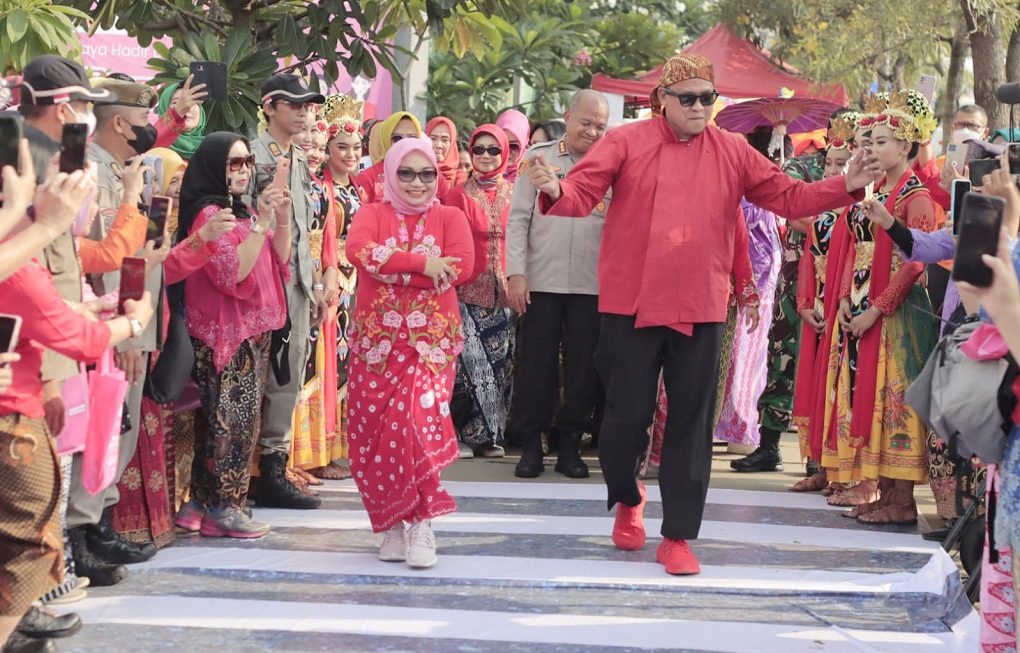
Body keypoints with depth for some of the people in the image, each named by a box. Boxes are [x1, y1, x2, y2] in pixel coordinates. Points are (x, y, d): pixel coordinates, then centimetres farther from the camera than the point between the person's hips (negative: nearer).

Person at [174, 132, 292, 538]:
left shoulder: (241, 212, 17)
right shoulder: (208, 214, -11)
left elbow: (278, 262, 17)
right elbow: (233, 272, -21)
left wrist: (284, 220, 4)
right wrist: (262, 223, -22)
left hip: (253, 330, 9)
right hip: (225, 334, -9)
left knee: (241, 419, 9)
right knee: (233, 418, -9)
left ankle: (201, 503, 15)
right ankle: (222, 507, -2)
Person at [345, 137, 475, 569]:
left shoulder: (449, 217, 9)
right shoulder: (372, 214, 10)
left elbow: (461, 267, -9)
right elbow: (358, 250, -13)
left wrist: (389, 266, -10)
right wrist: (422, 263, -17)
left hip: (432, 341, -1)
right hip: (376, 340, 2)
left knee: (418, 419, -18)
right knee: (371, 431, -1)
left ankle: (421, 521, -6)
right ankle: (390, 522, 15)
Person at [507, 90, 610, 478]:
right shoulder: (538, 158, 6)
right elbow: (518, 218, 3)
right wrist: (516, 273, -5)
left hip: (592, 285, 1)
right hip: (541, 281, -1)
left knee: (583, 367, 4)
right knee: (535, 364, 2)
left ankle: (570, 446, 14)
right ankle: (531, 446, 11)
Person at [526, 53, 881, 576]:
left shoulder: (732, 152, 7)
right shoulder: (626, 142, -1)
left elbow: (788, 198, 10)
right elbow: (583, 192, -9)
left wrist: (844, 187, -3)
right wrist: (555, 190, -31)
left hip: (701, 308, 2)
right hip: (632, 305, -2)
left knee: (690, 424, 5)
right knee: (627, 414, 4)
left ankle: (678, 535, 15)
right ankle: (627, 498, 35)